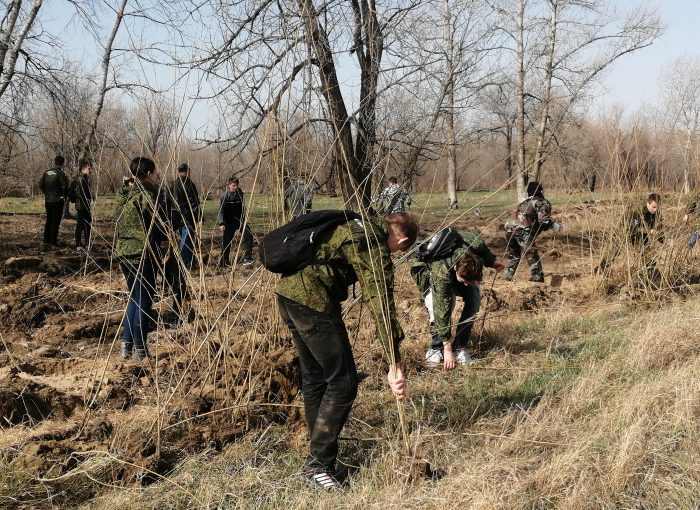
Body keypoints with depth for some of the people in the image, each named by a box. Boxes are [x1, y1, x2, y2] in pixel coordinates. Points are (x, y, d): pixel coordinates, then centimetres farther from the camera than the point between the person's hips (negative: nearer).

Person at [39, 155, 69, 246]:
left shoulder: (47, 172, 7)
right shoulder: (60, 173, -13)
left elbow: (41, 185, 9)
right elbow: (65, 186, -19)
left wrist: (46, 193, 15)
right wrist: (65, 197, -5)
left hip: (48, 200, 6)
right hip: (57, 201, -6)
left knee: (48, 220, 17)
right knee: (55, 222, 0)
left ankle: (46, 240, 21)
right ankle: (53, 241, 0)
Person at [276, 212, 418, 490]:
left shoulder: (356, 224, 16)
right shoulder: (377, 252, -10)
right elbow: (382, 307, -16)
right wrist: (395, 365, -18)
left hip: (287, 289, 10)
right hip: (313, 300, -10)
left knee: (314, 377, 20)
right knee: (343, 382, -2)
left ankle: (319, 449, 31)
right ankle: (318, 464, 3)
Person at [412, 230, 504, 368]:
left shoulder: (476, 243, -38)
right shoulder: (441, 273, -45)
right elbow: (443, 310, -42)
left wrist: (492, 261, 5)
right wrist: (447, 348, -39)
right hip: (428, 269, -5)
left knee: (475, 298, -18)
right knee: (445, 301, -31)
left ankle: (459, 347, -7)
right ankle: (435, 348, -13)